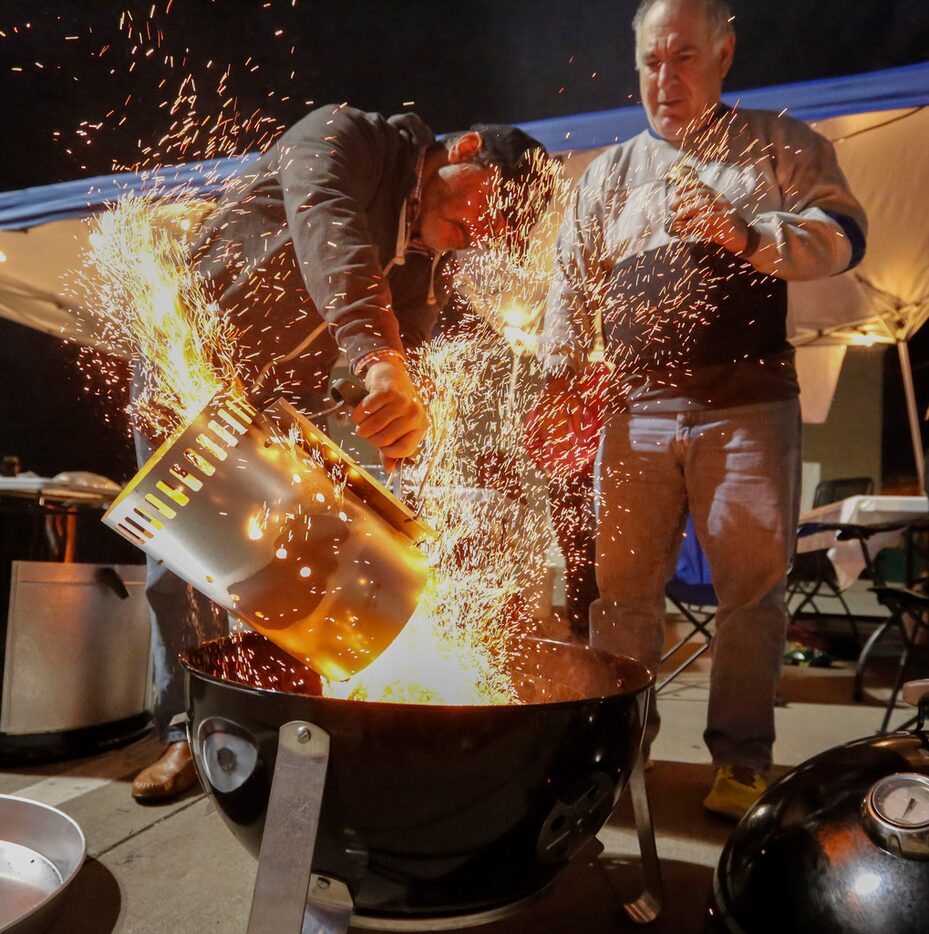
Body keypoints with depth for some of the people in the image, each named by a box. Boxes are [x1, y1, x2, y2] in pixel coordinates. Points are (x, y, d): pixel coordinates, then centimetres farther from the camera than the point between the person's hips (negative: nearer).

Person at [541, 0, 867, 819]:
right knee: (621, 584, 4)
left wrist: (748, 234, -16)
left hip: (748, 405, -1)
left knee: (752, 587, 2)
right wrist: (562, 375, 0)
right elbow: (573, 284, 13)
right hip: (640, 410, 2)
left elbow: (841, 234, 1)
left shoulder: (782, 146, 13)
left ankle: (741, 758, 18)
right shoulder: (609, 173, 18)